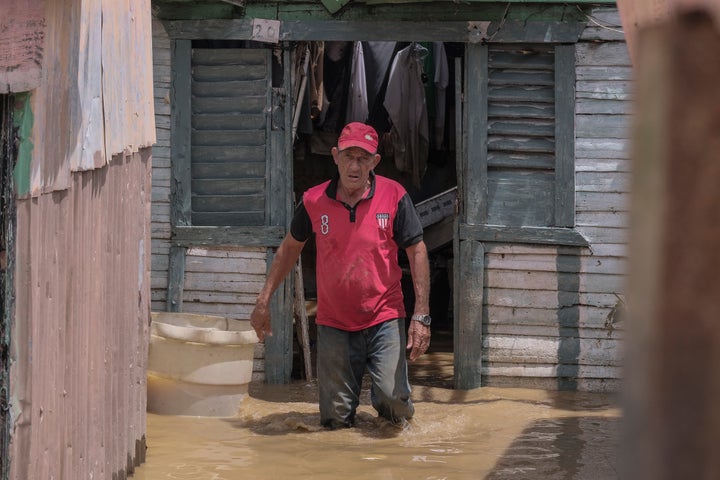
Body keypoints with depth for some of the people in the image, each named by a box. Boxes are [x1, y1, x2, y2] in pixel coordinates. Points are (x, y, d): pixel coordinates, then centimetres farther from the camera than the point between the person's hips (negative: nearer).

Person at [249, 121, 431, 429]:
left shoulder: (394, 196, -7)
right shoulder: (314, 201, -2)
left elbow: (417, 252, -4)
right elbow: (290, 247, 14)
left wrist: (421, 315, -10)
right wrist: (263, 302, 12)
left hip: (384, 319, -2)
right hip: (334, 323, 2)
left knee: (393, 398, -20)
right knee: (336, 419, 3)